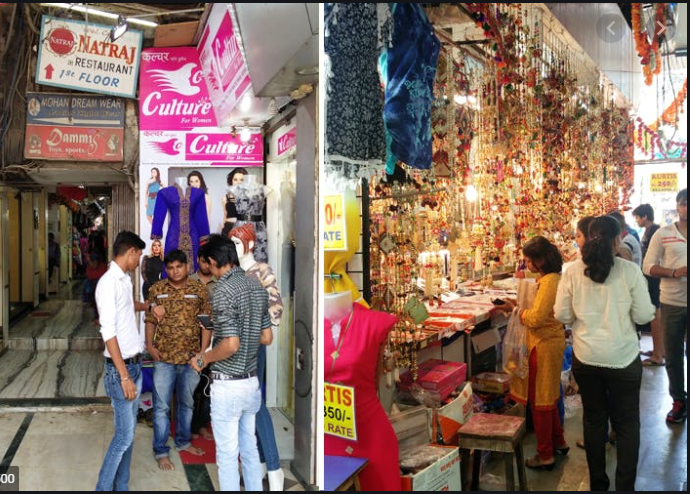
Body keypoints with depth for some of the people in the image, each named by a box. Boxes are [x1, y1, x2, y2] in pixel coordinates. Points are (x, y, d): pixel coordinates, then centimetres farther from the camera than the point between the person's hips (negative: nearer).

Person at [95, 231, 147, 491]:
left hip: (134, 363, 9)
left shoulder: (124, 279, 10)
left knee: (128, 433, 13)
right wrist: (124, 376, -23)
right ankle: (103, 488, 10)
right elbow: (108, 333, -22)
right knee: (123, 435, -4)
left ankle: (121, 487, 23)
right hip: (121, 368, -9)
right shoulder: (108, 282, -18)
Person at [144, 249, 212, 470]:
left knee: (187, 403, 17)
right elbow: (150, 320, 4)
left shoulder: (200, 290, -2)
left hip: (191, 358, 1)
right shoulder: (157, 290, -1)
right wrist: (149, 344, -9)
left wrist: (203, 351, -7)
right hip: (164, 358, -1)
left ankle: (183, 441, 35)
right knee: (161, 406, 4)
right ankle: (161, 451, 15)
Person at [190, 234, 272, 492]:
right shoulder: (258, 287, 5)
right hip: (252, 382, 8)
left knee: (227, 454, 6)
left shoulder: (223, 290, -18)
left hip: (228, 385, -7)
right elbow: (267, 337, 10)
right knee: (249, 448, 19)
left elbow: (231, 345, -24)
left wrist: (202, 359, -8)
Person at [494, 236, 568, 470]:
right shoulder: (553, 278, 9)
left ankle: (545, 455, 14)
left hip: (544, 345, -10)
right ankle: (558, 442, 36)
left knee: (539, 400, 2)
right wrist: (516, 305, 4)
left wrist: (516, 309, -10)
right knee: (548, 397, 22)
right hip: (551, 340, 10)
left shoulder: (549, 281, -22)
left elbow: (535, 318, -26)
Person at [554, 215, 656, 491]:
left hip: (586, 357, 2)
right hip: (623, 357, -2)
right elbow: (643, 316, -8)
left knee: (593, 419, 17)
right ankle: (625, 486, 18)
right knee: (626, 423, 13)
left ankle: (597, 483, 29)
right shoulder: (629, 271, -12)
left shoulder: (573, 273, -7)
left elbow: (562, 315, -2)